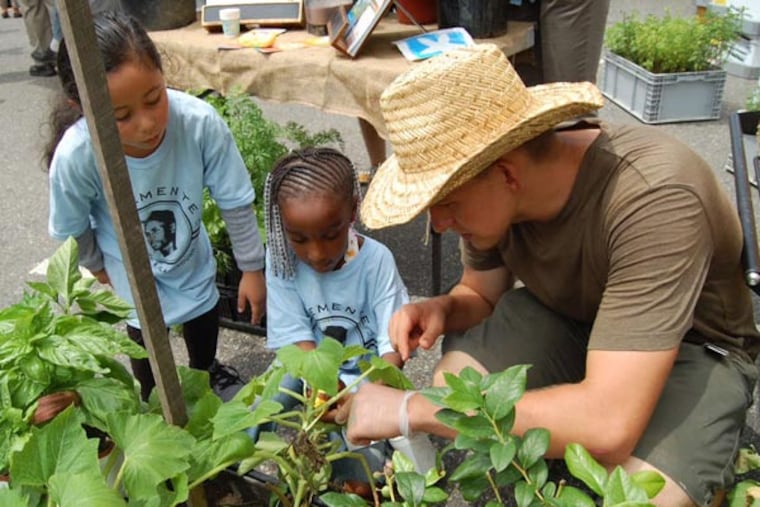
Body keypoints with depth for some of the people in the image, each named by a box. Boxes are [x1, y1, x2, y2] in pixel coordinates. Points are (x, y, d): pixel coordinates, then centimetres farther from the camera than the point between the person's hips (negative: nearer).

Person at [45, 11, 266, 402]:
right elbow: (71, 230, -15)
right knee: (146, 332, 18)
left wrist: (252, 269, -13)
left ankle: (205, 370, 59)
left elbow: (235, 201, -23)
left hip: (191, 253, 2)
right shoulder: (74, 157, -37)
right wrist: (99, 267, 3)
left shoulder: (200, 122, -38)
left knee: (203, 311, 25)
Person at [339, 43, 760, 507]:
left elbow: (609, 424, -42)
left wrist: (412, 409, -37)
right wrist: (443, 309, -23)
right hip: (562, 317, 4)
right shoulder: (493, 190, -19)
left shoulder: (653, 199, -37)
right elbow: (482, 293, 2)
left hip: (694, 348, -4)